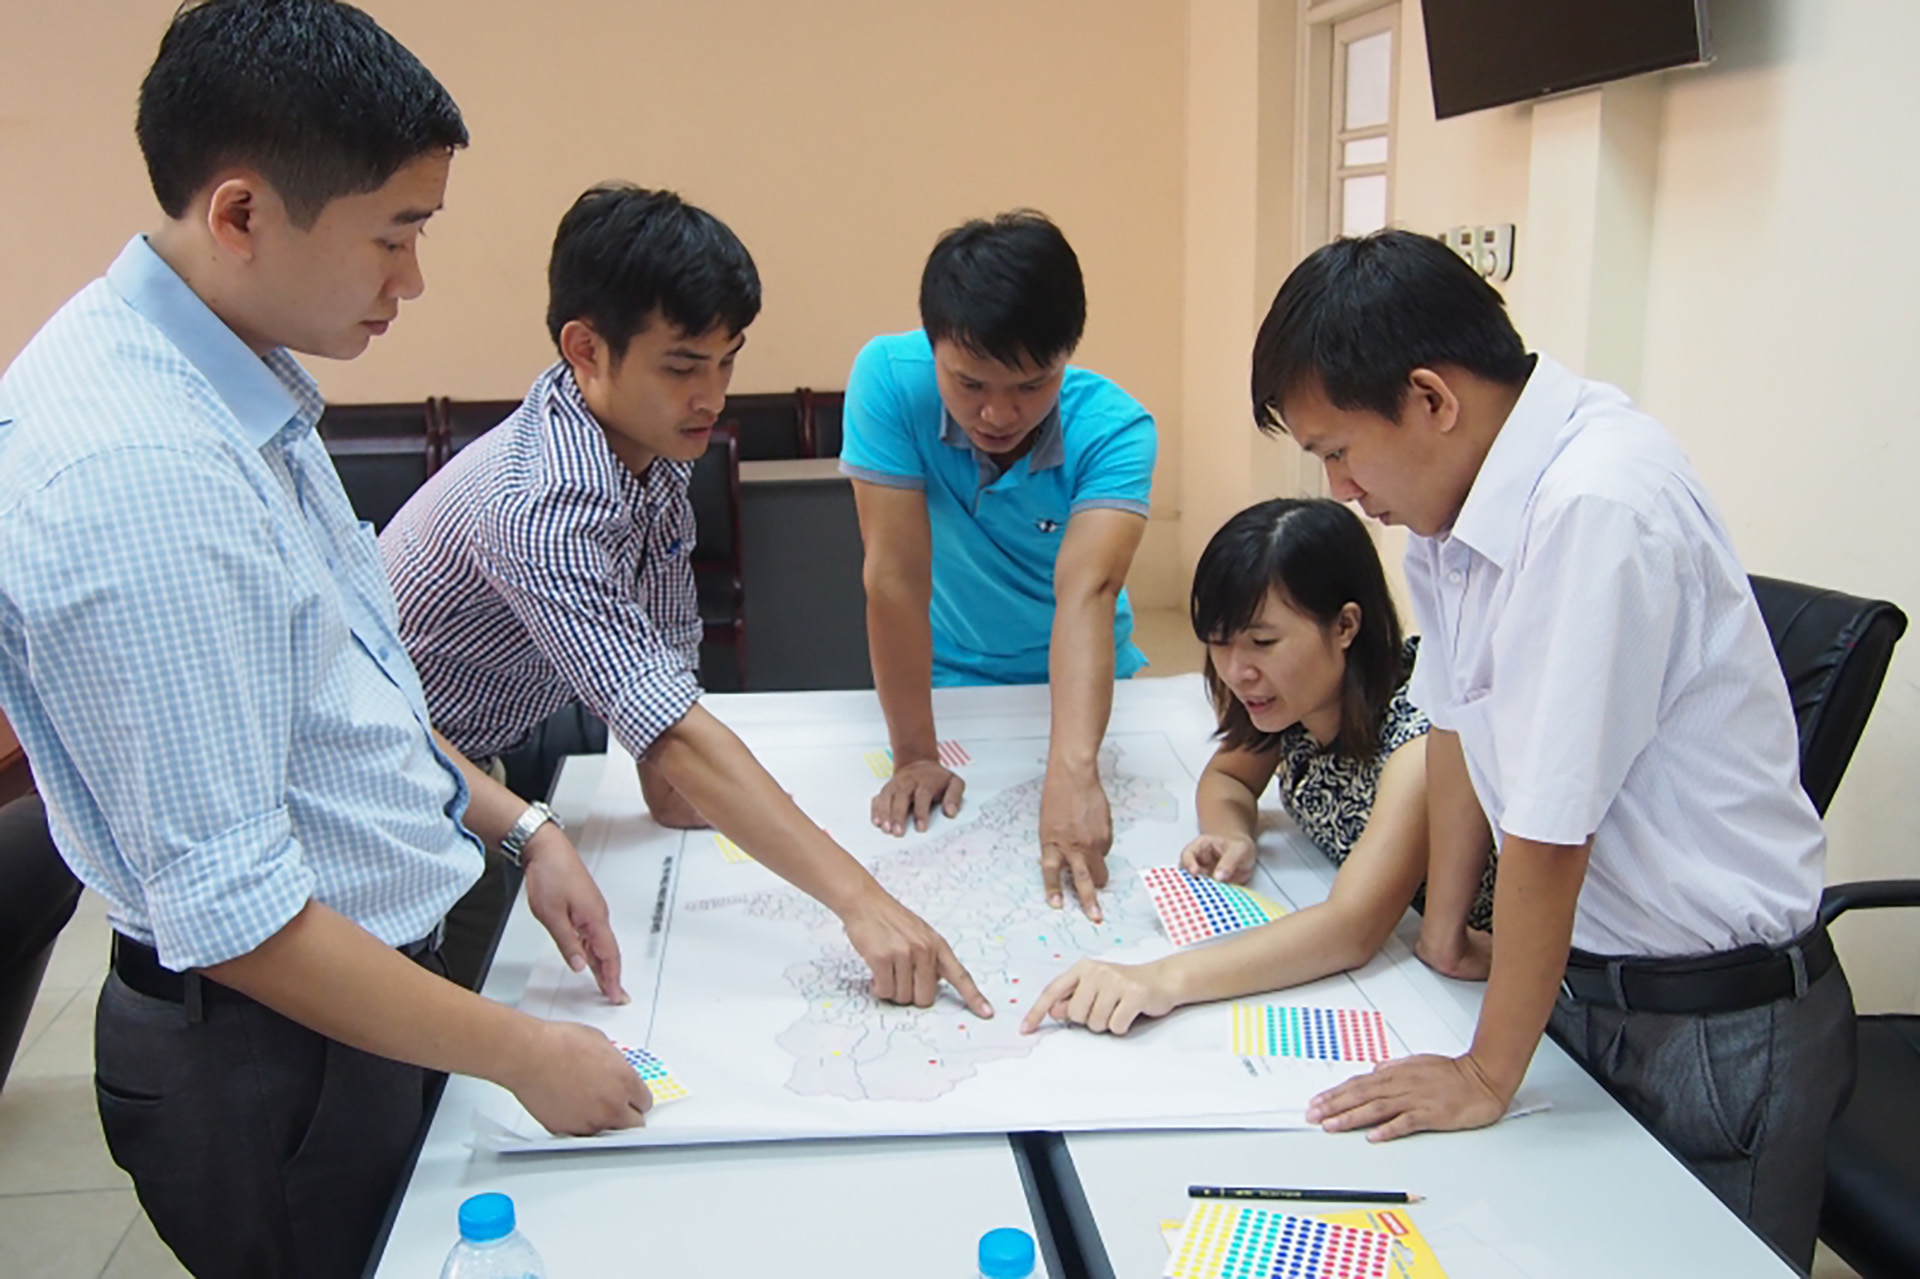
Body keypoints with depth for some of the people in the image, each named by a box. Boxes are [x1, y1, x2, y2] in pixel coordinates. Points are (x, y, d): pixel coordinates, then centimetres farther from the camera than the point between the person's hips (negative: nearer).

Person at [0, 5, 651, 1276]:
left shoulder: (235, 383, -1)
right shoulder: (134, 473, -30)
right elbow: (228, 915, -26)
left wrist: (516, 824, 7)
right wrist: (522, 1053, -18)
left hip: (376, 982, 8)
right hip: (273, 1060, -8)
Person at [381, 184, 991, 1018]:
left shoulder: (654, 438, -10)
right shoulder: (538, 508, -37)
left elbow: (664, 637, 1)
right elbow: (673, 729, -44)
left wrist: (667, 782, -9)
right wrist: (860, 901, -47)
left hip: (498, 761, 7)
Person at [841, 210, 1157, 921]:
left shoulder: (1114, 428, -25)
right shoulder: (888, 379, -26)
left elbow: (1087, 592, -39)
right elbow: (896, 574, -27)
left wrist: (1073, 770, -52)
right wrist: (914, 756, -26)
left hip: (1077, 682, 1)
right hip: (945, 681, 0)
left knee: (1095, 834, -15)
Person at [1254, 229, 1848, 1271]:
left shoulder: (1595, 507, -29)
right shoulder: (1451, 489, -3)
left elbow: (1548, 833, -25)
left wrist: (1488, 1075, -15)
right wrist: (1440, 938, 9)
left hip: (1717, 1019, -7)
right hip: (1578, 978, 7)